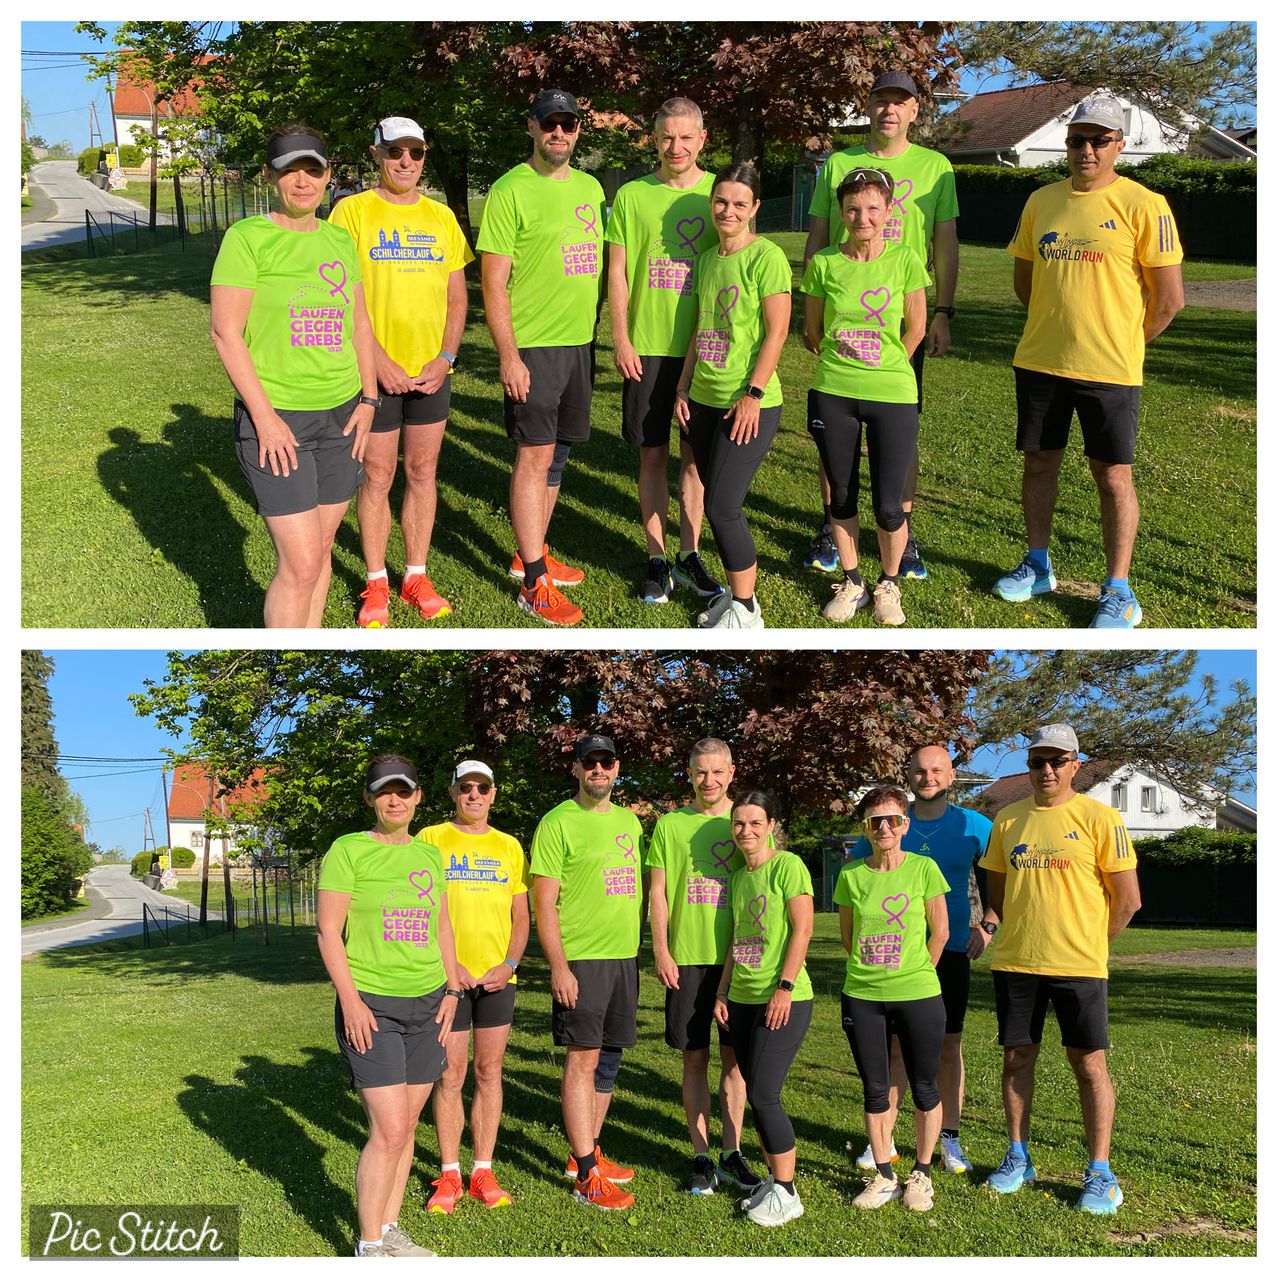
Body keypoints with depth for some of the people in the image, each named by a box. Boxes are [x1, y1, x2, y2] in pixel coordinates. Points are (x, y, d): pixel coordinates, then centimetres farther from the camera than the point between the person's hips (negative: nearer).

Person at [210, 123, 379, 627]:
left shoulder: (339, 238, 9)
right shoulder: (248, 237, -8)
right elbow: (226, 331, -11)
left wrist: (368, 399, 6)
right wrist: (265, 417, -16)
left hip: (341, 414, 6)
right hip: (277, 419, -6)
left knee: (321, 549, 11)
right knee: (300, 564, -10)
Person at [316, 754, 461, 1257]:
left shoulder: (429, 854, 12)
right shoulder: (348, 850, -5)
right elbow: (328, 930, -9)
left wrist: (450, 990, 8)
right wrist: (351, 1000, -15)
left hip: (427, 1007, 6)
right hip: (371, 1007, -6)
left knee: (406, 1126, 9)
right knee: (389, 1131, -10)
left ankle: (389, 1230, 20)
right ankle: (369, 1247, 2)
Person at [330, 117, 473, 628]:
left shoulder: (441, 217, 9)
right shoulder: (353, 211, -3)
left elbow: (457, 296, 10)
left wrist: (445, 358, -3)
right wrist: (379, 361, -14)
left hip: (431, 372, 4)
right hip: (376, 371, -3)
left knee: (422, 473, 9)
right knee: (377, 477, 3)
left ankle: (416, 576, 21)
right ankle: (376, 584, 15)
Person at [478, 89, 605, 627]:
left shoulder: (590, 188, 12)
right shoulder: (510, 191, -9)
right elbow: (493, 284, -12)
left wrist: (595, 331, 16)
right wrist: (508, 356, -17)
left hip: (580, 342, 7)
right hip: (533, 346, -7)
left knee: (556, 452, 13)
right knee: (535, 456, -6)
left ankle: (531, 553, 27)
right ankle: (534, 583, -2)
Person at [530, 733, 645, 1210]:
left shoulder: (630, 821, 14)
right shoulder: (558, 822, -7)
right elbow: (544, 903, -10)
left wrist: (639, 950, 16)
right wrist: (558, 966, -16)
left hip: (625, 956, 7)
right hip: (581, 959, -7)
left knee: (608, 1059, 12)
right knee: (583, 1059, -5)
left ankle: (588, 1152, 24)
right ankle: (586, 1175, 0)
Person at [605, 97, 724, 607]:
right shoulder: (632, 196, 1)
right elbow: (617, 272, 3)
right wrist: (621, 340, -5)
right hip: (648, 348, 0)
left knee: (696, 455, 7)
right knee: (652, 454, 4)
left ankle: (689, 556, 19)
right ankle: (656, 559, 15)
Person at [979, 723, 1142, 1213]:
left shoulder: (1099, 818, -6)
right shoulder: (1008, 819, 7)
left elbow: (1128, 899, -4)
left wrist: (1087, 942, 3)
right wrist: (1024, 933, 12)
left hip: (1078, 966, -4)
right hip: (1015, 963, 4)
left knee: (1089, 1064, 0)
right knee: (1017, 1058, 10)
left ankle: (1100, 1174, 10)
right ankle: (1017, 1158, 24)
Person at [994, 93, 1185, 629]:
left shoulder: (1142, 206, -8)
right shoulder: (1041, 200, 8)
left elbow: (1170, 297, -6)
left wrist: (1123, 343, 2)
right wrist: (1056, 324, 15)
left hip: (1109, 369, -5)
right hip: (1038, 362, 5)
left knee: (1113, 476, 1)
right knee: (1038, 463, 13)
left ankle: (1118, 590, 11)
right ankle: (1037, 566, 30)